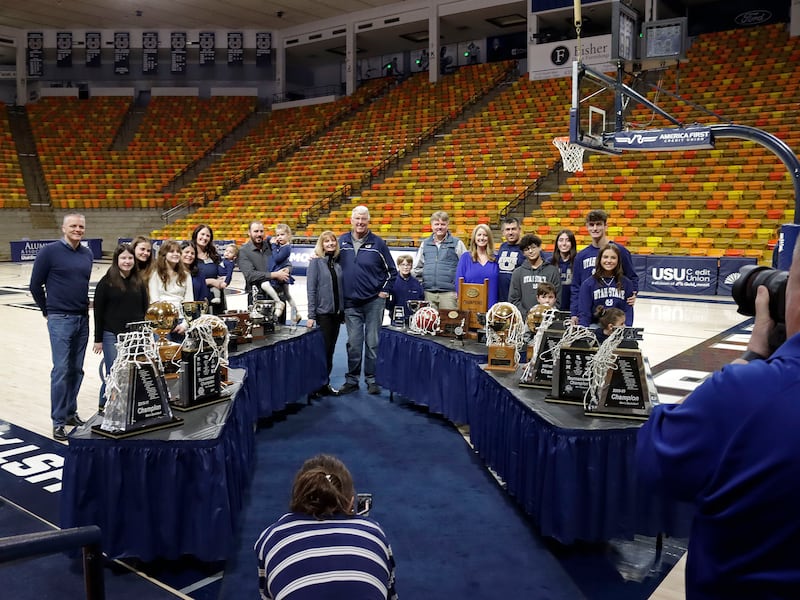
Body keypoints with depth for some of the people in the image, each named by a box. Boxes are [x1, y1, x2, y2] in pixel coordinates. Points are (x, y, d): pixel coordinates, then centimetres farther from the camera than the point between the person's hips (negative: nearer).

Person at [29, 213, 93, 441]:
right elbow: (35, 284, -1)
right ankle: (58, 422, 2)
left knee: (77, 369, 10)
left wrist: (83, 306, 15)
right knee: (61, 370, -5)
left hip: (83, 319, 5)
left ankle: (71, 412, 23)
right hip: (60, 320, -5)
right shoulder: (50, 252, -7)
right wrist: (47, 311, 4)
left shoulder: (88, 254, 8)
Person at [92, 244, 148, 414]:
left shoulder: (139, 283, 9)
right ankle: (103, 406, 17)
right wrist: (98, 339, -4)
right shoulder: (106, 282, -3)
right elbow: (98, 312, -3)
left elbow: (144, 310, 13)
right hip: (112, 336, -4)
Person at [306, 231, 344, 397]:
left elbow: (341, 287, 11)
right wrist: (311, 315, -13)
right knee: (323, 349, -2)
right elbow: (311, 289, -9)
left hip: (337, 312, 5)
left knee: (330, 348, 10)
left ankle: (325, 383, 21)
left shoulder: (338, 261, 8)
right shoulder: (316, 261, -6)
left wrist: (343, 311, 9)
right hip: (323, 312, -5)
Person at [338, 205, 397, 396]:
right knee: (353, 343, 6)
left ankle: (372, 380, 13)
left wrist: (384, 291, 0)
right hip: (350, 303, 2)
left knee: (373, 342, 3)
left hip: (374, 301, -1)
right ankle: (352, 379, 16)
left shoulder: (378, 243, 0)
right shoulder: (341, 242, 4)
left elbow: (391, 270, 6)